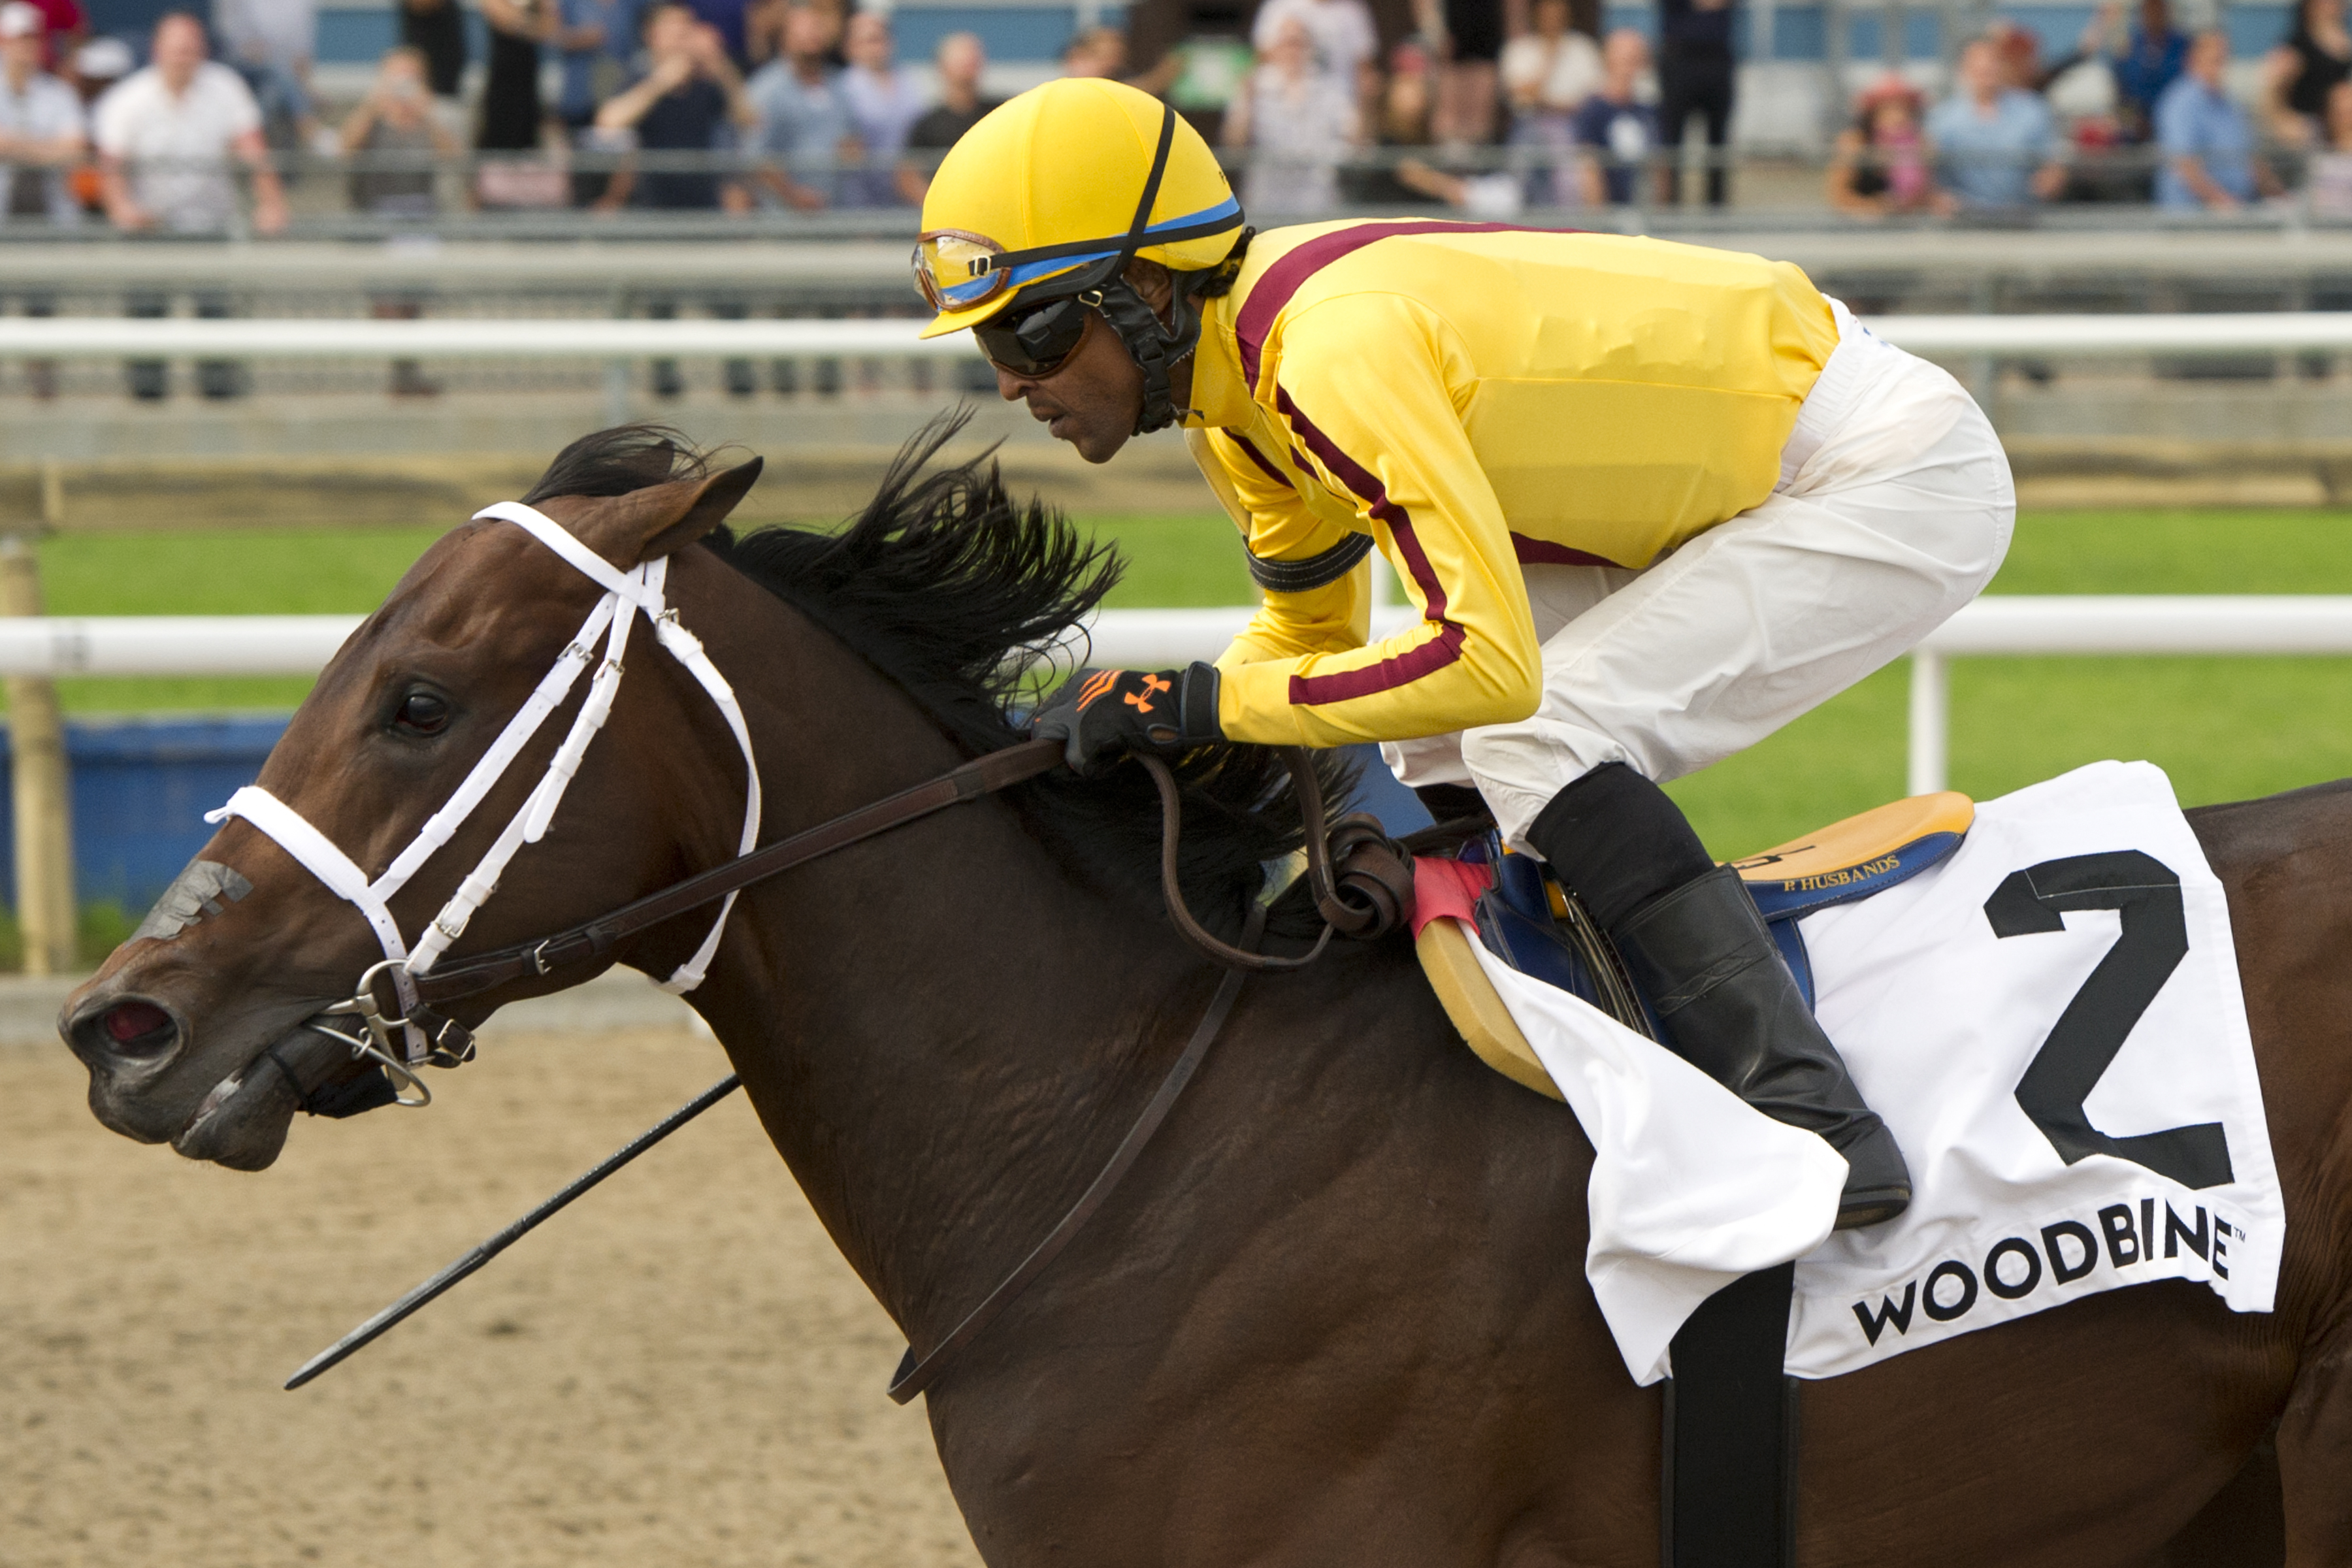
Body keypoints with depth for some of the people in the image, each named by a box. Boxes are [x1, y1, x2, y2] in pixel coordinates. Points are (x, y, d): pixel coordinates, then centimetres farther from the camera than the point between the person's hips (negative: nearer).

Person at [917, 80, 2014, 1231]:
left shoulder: (1339, 353, -30)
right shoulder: (1239, 366, 1)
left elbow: (1487, 660, -36)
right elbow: (1310, 637, 16)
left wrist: (1199, 702, -31)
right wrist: (1121, 727, 2)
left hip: (1902, 486, -10)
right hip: (1749, 473, 10)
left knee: (1533, 736, -21)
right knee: (1434, 741, 7)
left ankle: (1808, 1115, -23)